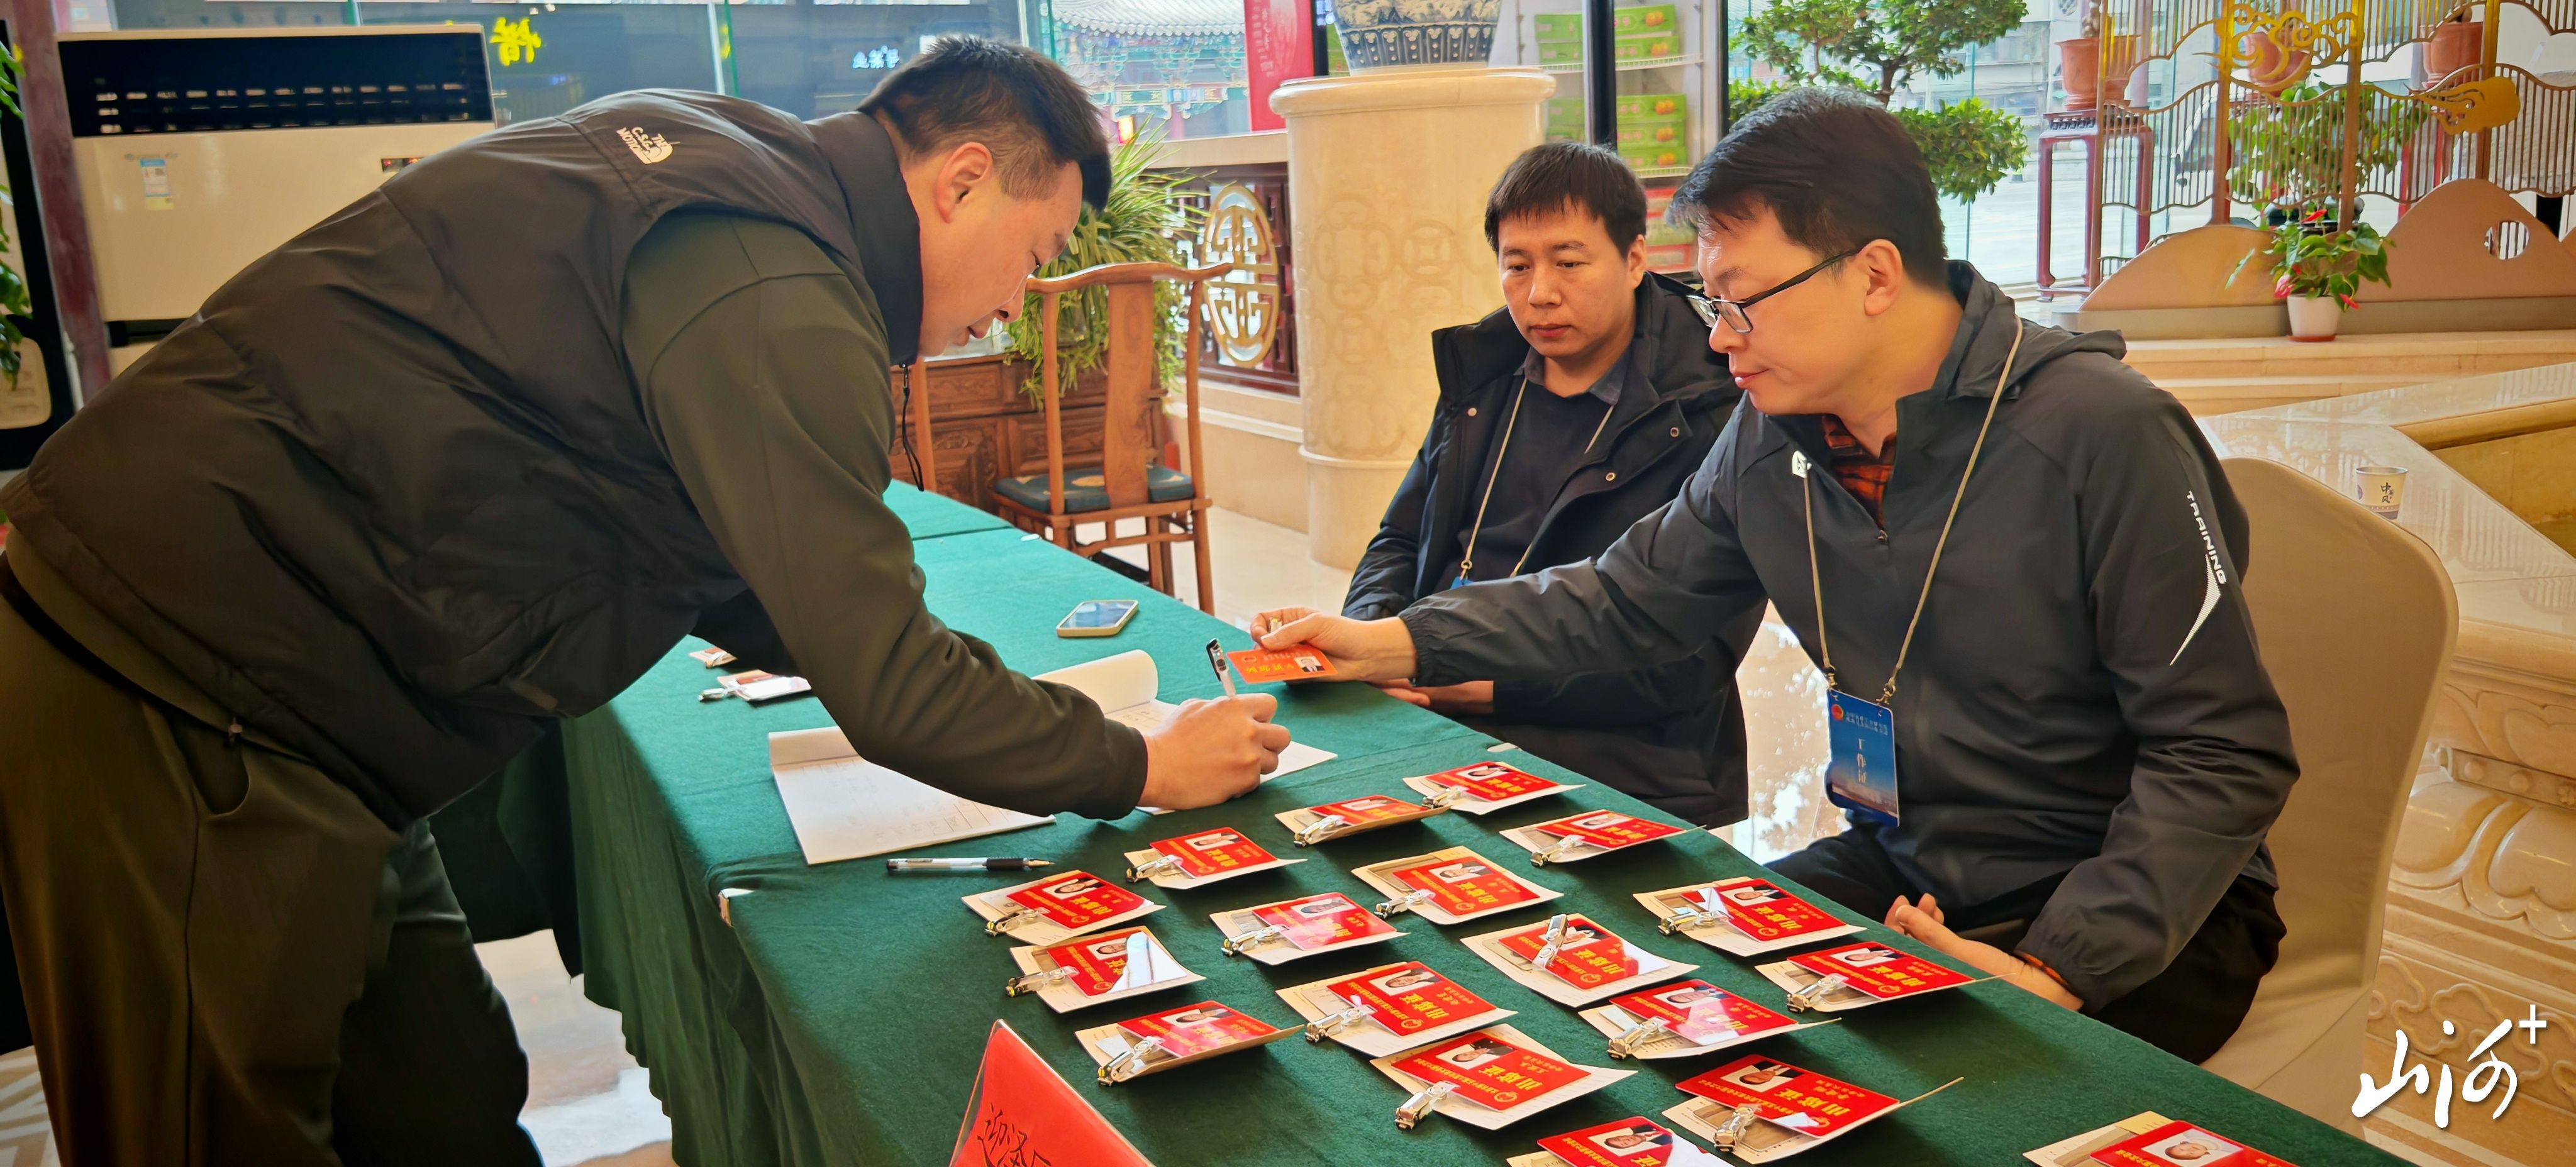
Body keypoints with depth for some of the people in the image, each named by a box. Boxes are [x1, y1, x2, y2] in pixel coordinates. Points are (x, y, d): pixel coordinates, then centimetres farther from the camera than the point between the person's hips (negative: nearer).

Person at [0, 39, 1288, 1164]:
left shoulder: (719, 154, 10)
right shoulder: (774, 293, -22)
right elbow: (888, 689, -17)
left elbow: (709, 560, 20)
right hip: (189, 713, -10)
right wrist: (1138, 767, -3)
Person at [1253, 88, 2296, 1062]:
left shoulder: (2101, 432, -21)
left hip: (2117, 911, -5)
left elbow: (2222, 756, -18)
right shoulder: (1772, 434, -2)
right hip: (1903, 870, 6)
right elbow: (1632, 598, 12)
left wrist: (2056, 970, -27)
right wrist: (1398, 643, 4)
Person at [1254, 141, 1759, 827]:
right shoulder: (1483, 379, 16)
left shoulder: (1712, 419, -5)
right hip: (1429, 713, 7)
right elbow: (1402, 542, 23)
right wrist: (1365, 629, 0)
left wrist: (1502, 685, -20)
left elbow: (1693, 659, -12)